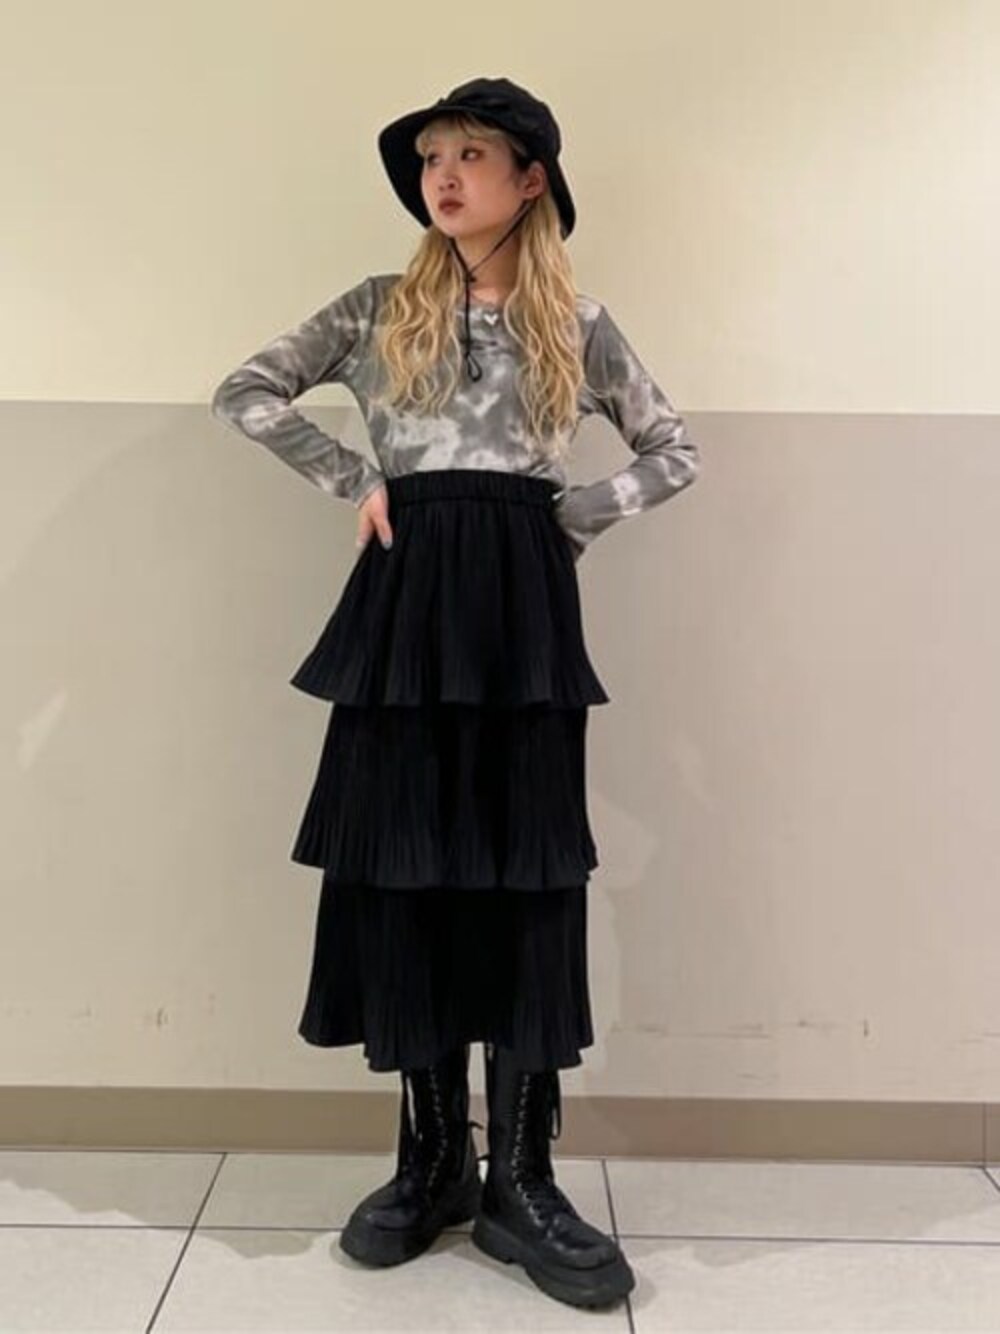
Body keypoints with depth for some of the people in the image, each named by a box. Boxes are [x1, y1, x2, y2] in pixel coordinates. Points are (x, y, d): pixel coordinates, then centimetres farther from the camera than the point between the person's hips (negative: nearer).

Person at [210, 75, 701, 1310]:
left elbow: (676, 453, 13)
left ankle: (519, 1183, 11)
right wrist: (356, 480, 0)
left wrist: (568, 520, 0)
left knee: (527, 879, -1)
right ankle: (433, 1158, 18)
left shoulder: (578, 323, 10)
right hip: (407, 603, 1)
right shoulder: (377, 309, 10)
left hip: (524, 606, 0)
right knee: (405, 870, 2)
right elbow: (241, 393, 10)